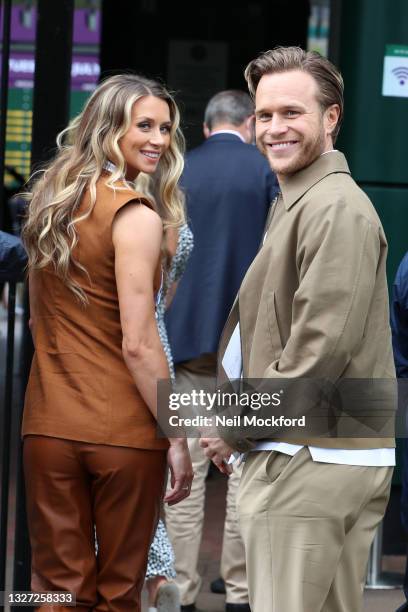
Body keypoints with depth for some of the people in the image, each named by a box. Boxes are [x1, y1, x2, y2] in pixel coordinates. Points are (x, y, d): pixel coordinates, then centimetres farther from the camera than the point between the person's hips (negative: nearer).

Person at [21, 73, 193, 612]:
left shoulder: (49, 199, 8)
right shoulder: (135, 215, -13)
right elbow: (139, 345, -17)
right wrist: (177, 438, -12)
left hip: (48, 424, 5)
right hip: (122, 433, -5)